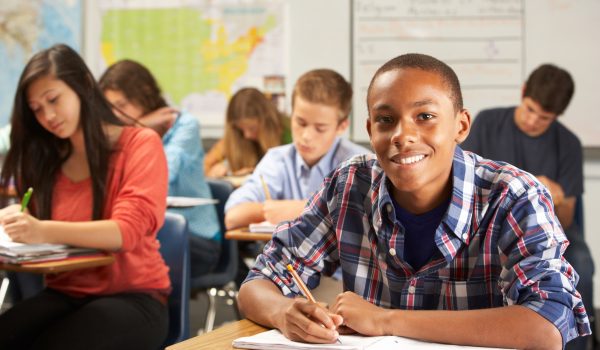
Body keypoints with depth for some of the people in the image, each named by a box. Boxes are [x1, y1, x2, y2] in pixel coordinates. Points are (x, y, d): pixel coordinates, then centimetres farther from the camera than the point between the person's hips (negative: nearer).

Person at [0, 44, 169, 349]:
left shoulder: (140, 144, -4)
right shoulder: (46, 158, 13)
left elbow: (129, 230, -18)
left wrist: (44, 231, -33)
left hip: (132, 296, -4)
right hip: (64, 295, 4)